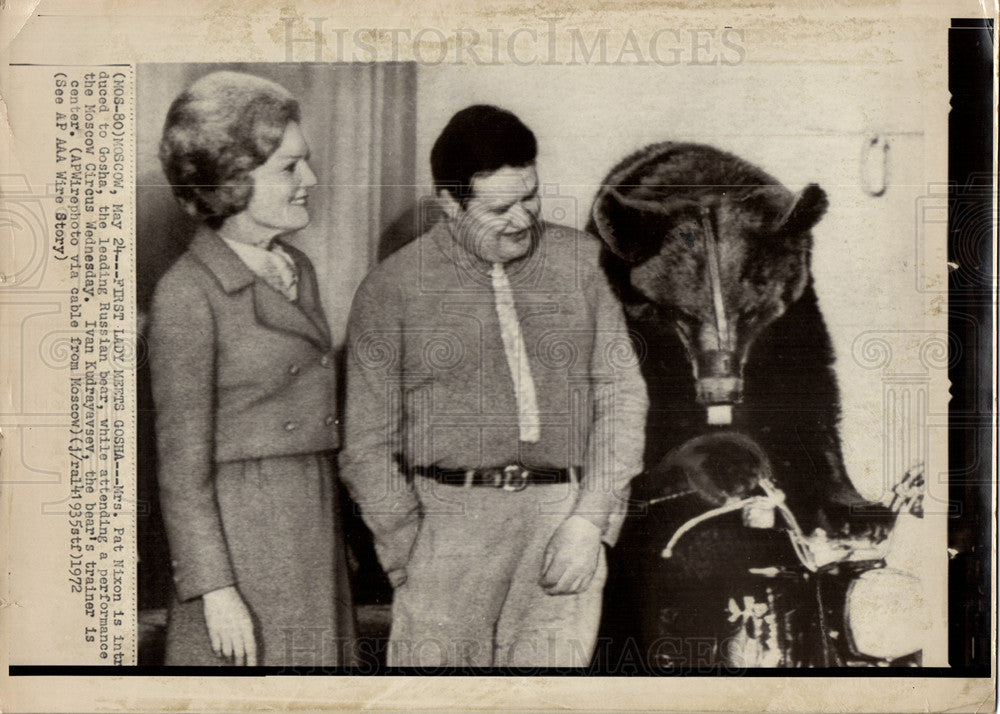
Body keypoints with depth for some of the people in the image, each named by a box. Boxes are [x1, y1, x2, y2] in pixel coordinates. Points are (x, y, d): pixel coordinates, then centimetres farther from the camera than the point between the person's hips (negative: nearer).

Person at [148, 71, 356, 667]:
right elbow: (182, 464, -11)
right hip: (241, 534, -7)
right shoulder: (188, 293, -12)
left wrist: (334, 545, 17)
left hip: (315, 528, 7)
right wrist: (214, 589, -14)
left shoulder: (298, 270, 10)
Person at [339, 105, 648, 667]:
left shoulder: (580, 260, 11)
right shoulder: (392, 290, 4)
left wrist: (591, 519, -1)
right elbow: (368, 447, 6)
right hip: (449, 517, -1)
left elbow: (621, 394, 10)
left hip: (568, 517, 2)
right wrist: (413, 557, -2)